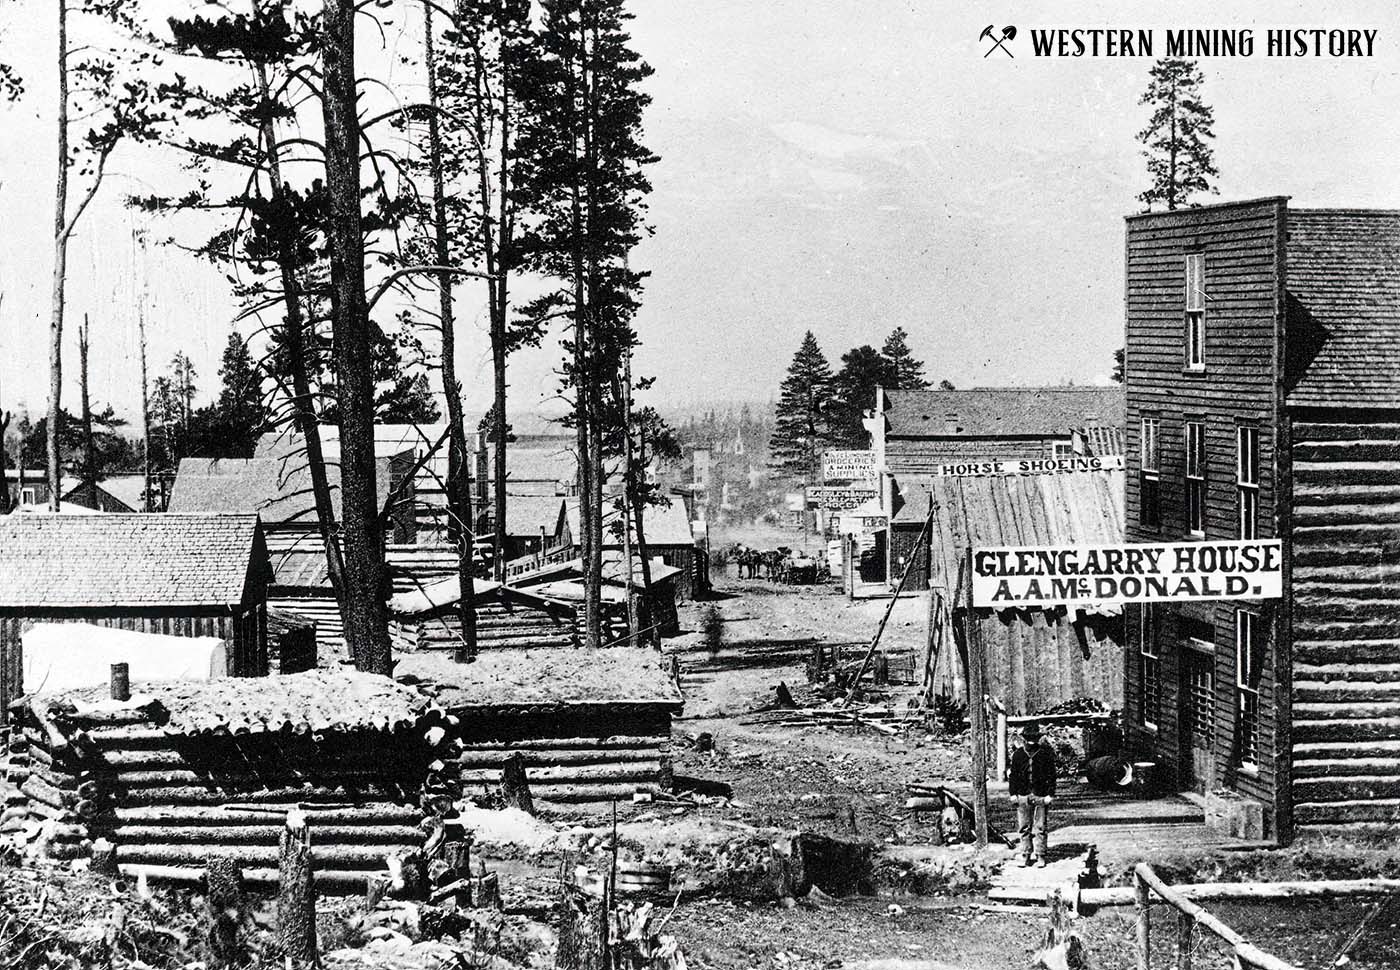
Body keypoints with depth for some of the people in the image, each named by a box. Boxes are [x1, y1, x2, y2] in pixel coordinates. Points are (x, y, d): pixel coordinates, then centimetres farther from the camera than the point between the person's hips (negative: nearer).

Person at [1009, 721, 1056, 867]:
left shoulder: (1046, 753, 0)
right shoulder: (1018, 754, 7)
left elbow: (1051, 775, 0)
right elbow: (1013, 775, 11)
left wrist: (1050, 794, -5)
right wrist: (1013, 793, 5)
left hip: (1041, 796, -2)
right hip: (1023, 796, 2)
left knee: (1041, 828, 2)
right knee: (1025, 828, 7)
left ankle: (1040, 856, 9)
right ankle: (1025, 856, 14)